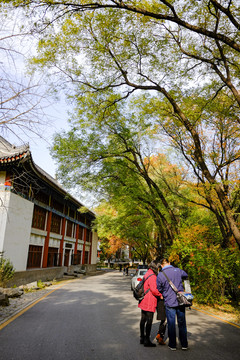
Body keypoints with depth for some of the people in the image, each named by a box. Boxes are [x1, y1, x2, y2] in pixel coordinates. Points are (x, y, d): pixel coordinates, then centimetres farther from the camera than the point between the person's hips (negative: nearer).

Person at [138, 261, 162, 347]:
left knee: (143, 320, 17)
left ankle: (142, 338, 29)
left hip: (143, 301, 10)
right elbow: (154, 289, -25)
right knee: (149, 321, 2)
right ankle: (147, 341, 10)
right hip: (149, 302, -10)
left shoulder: (147, 274, 11)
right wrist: (160, 295, -10)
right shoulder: (152, 276, -20)